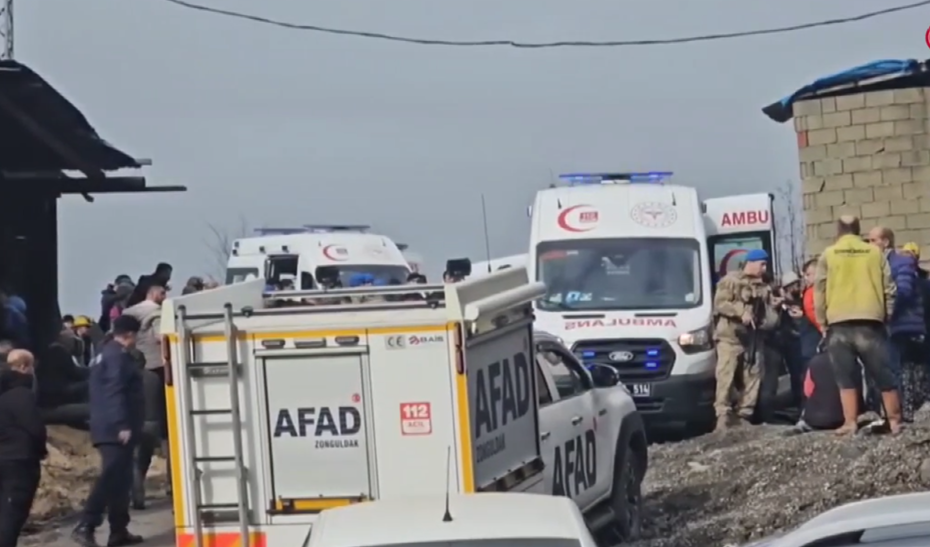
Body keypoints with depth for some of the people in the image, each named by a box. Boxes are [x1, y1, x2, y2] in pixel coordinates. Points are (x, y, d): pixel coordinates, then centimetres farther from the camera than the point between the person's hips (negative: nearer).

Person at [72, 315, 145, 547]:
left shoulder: (106, 355, 21)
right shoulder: (118, 356, -11)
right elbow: (115, 393, -21)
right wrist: (123, 425, -26)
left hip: (108, 428, 11)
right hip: (116, 429, -11)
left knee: (119, 479, 12)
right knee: (111, 478, -15)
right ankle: (85, 526, -23)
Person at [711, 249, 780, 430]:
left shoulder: (763, 287, 19)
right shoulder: (731, 281, -1)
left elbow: (767, 312, 23)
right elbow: (720, 303, -10)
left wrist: (774, 305, 2)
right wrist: (741, 312, -19)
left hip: (752, 337, 7)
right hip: (730, 336, -7)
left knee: (752, 377, 4)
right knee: (726, 377, -14)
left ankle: (744, 415, 10)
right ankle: (723, 415, -20)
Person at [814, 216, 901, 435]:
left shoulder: (828, 255, 5)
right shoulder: (875, 252, 8)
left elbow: (819, 291, 5)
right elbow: (889, 288, 6)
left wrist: (822, 322, 13)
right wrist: (886, 315, 15)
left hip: (839, 324, -1)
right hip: (870, 322, 1)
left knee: (846, 376, 3)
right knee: (883, 374, 5)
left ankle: (850, 423, -3)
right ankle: (894, 421, 4)